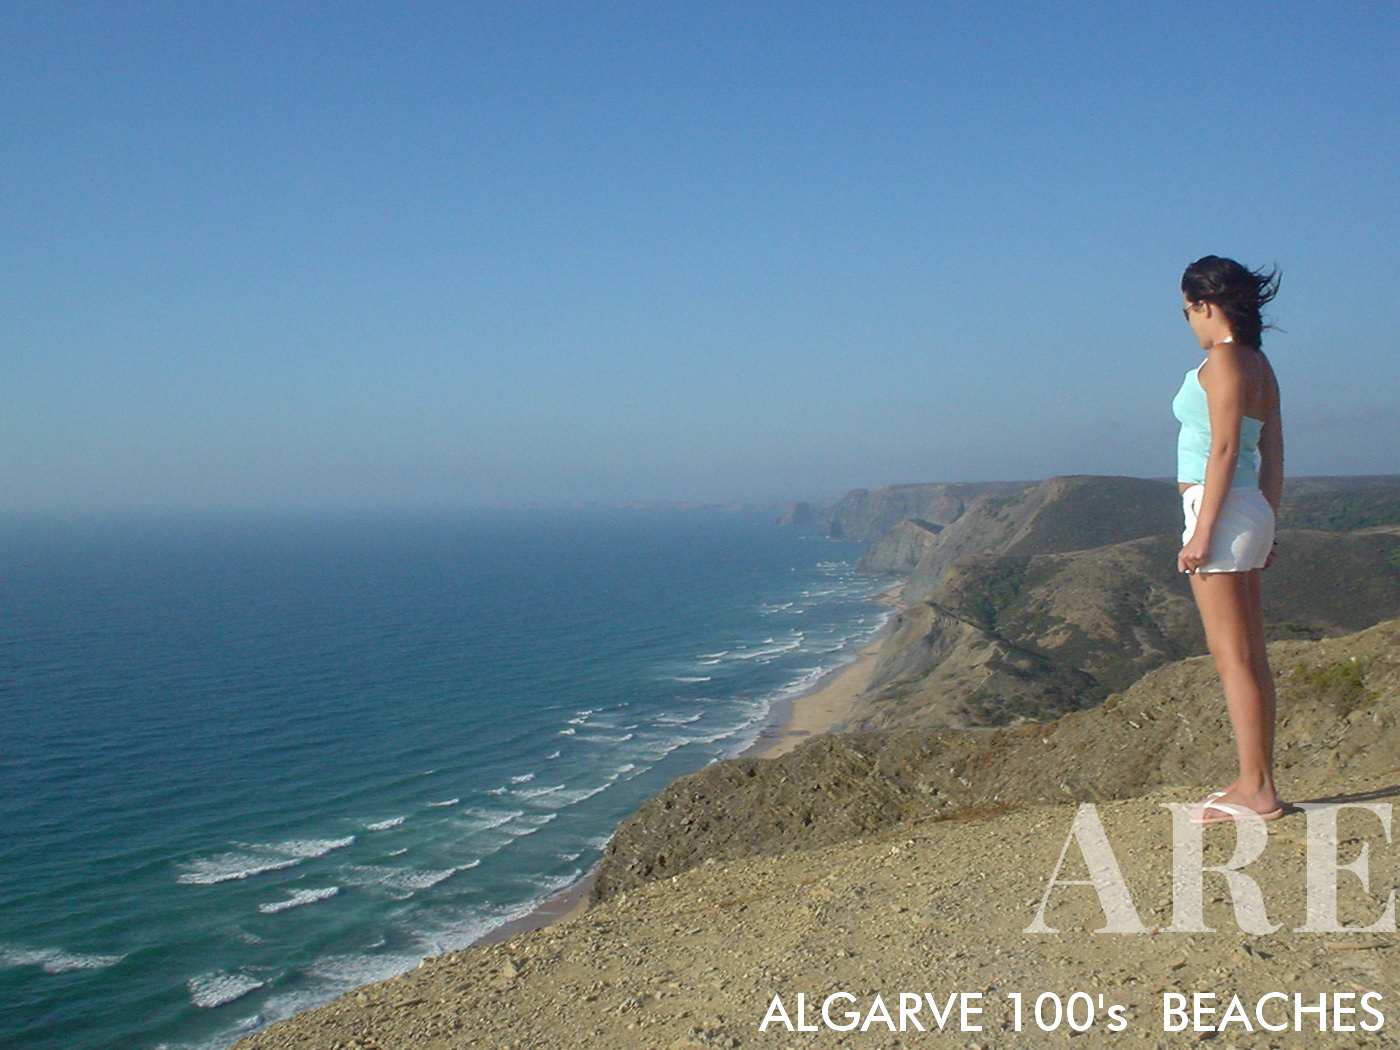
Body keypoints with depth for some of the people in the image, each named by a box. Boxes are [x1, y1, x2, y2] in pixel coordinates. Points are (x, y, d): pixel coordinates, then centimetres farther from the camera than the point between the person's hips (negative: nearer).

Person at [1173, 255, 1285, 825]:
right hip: (1250, 511, 10)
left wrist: (1202, 532, -19)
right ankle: (1256, 782, 18)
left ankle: (1256, 790, -1)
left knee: (1232, 657, -6)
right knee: (1251, 657, 11)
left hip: (1221, 510, -10)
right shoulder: (1259, 365, 15)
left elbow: (1224, 449, -18)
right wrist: (1266, 527, 20)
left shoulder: (1223, 359, -11)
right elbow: (1273, 454, 16)